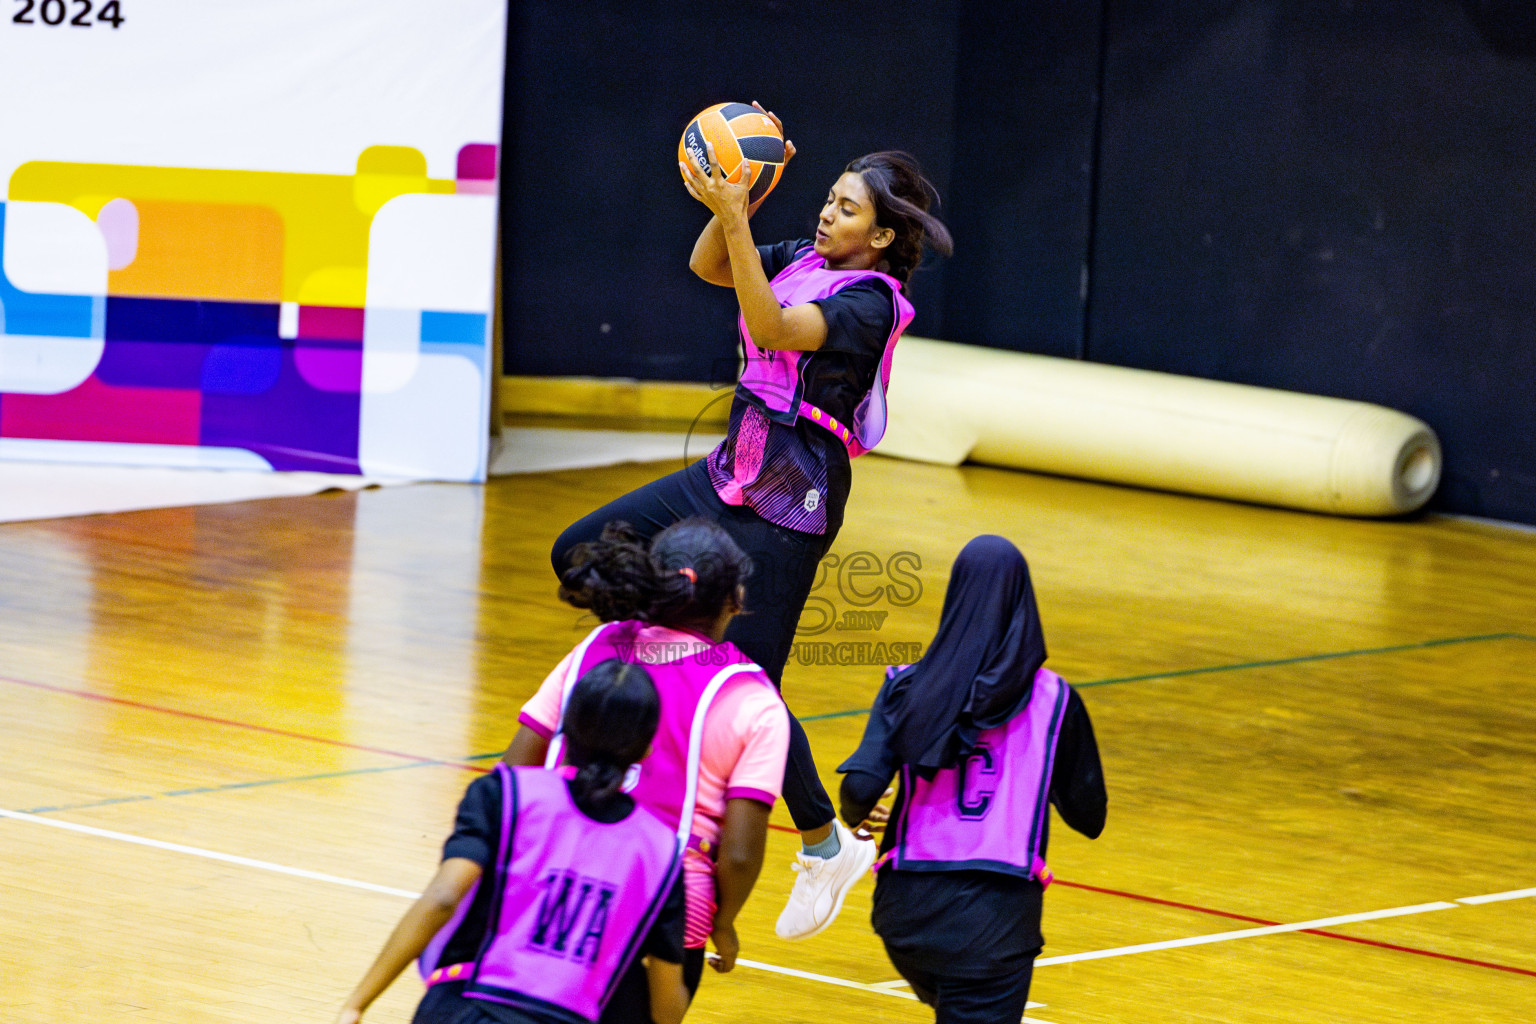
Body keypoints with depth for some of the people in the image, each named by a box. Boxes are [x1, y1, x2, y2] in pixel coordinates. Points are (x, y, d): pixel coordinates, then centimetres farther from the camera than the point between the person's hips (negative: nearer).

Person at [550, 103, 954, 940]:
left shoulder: (871, 300, -18)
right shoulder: (804, 260, 6)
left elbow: (770, 328, -31)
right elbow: (708, 267, 4)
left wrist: (734, 217, -35)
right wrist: (737, 194, -12)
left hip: (791, 502, -9)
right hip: (733, 472, 9)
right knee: (579, 555, 4)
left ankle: (828, 847, 9)